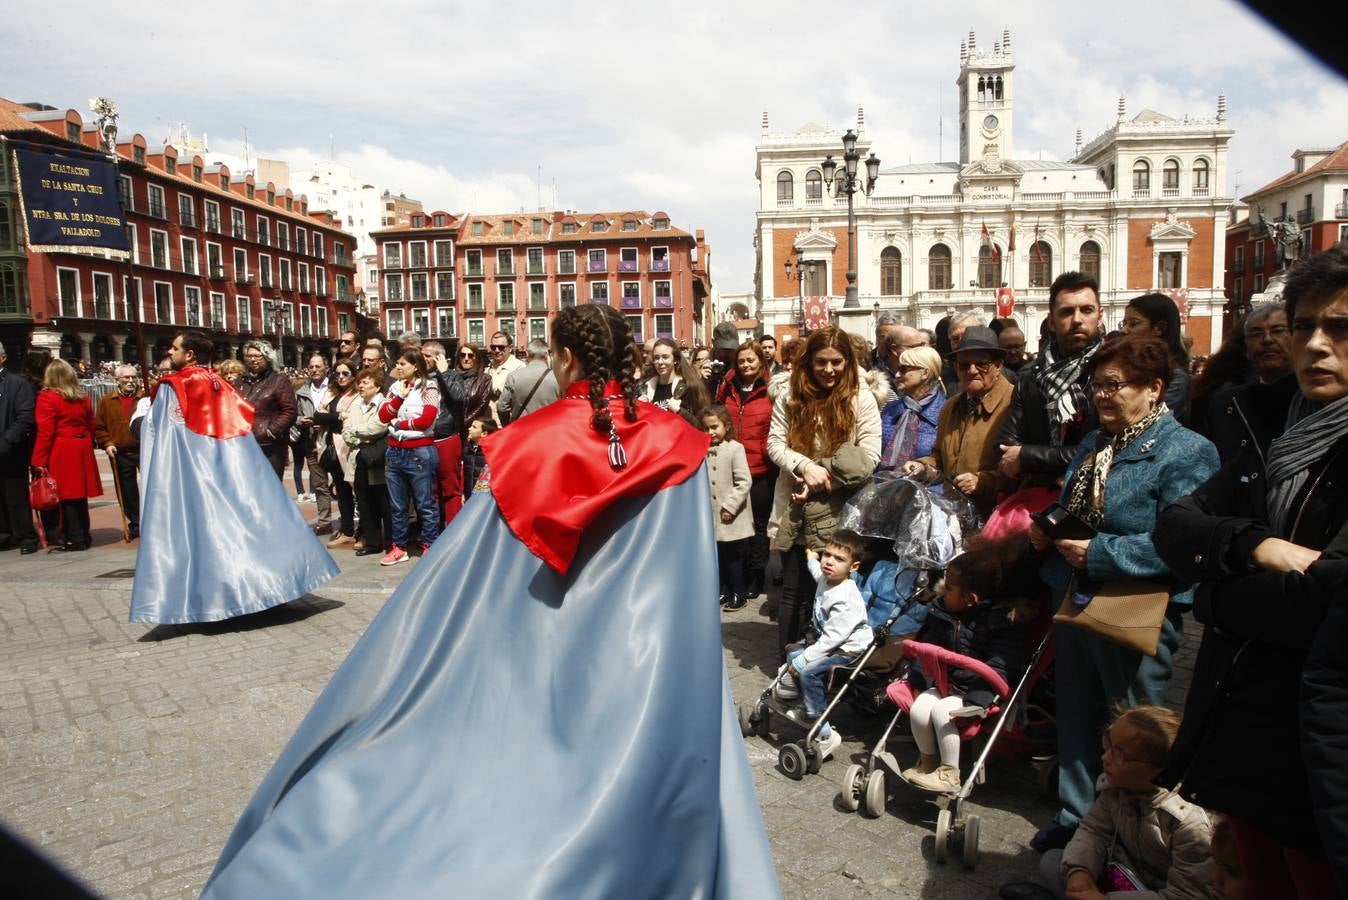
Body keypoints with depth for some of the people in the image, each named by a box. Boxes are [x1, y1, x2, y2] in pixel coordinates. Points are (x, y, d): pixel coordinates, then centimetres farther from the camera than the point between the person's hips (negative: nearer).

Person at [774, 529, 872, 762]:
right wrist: (811, 559, 47)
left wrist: (802, 661, -25)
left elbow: (832, 638, -30)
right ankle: (811, 712, 24)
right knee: (793, 653, 13)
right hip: (828, 642, 10)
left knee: (809, 672, -26)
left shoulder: (846, 600, -30)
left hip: (849, 651, -10)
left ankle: (825, 734, -20)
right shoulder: (826, 579, -3)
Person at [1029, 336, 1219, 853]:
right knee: (1076, 718, 19)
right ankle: (1075, 816, 37)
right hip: (1073, 602, 8)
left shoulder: (1186, 452, -15)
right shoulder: (1093, 445, 11)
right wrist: (1046, 532, 1)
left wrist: (1099, 554, -23)